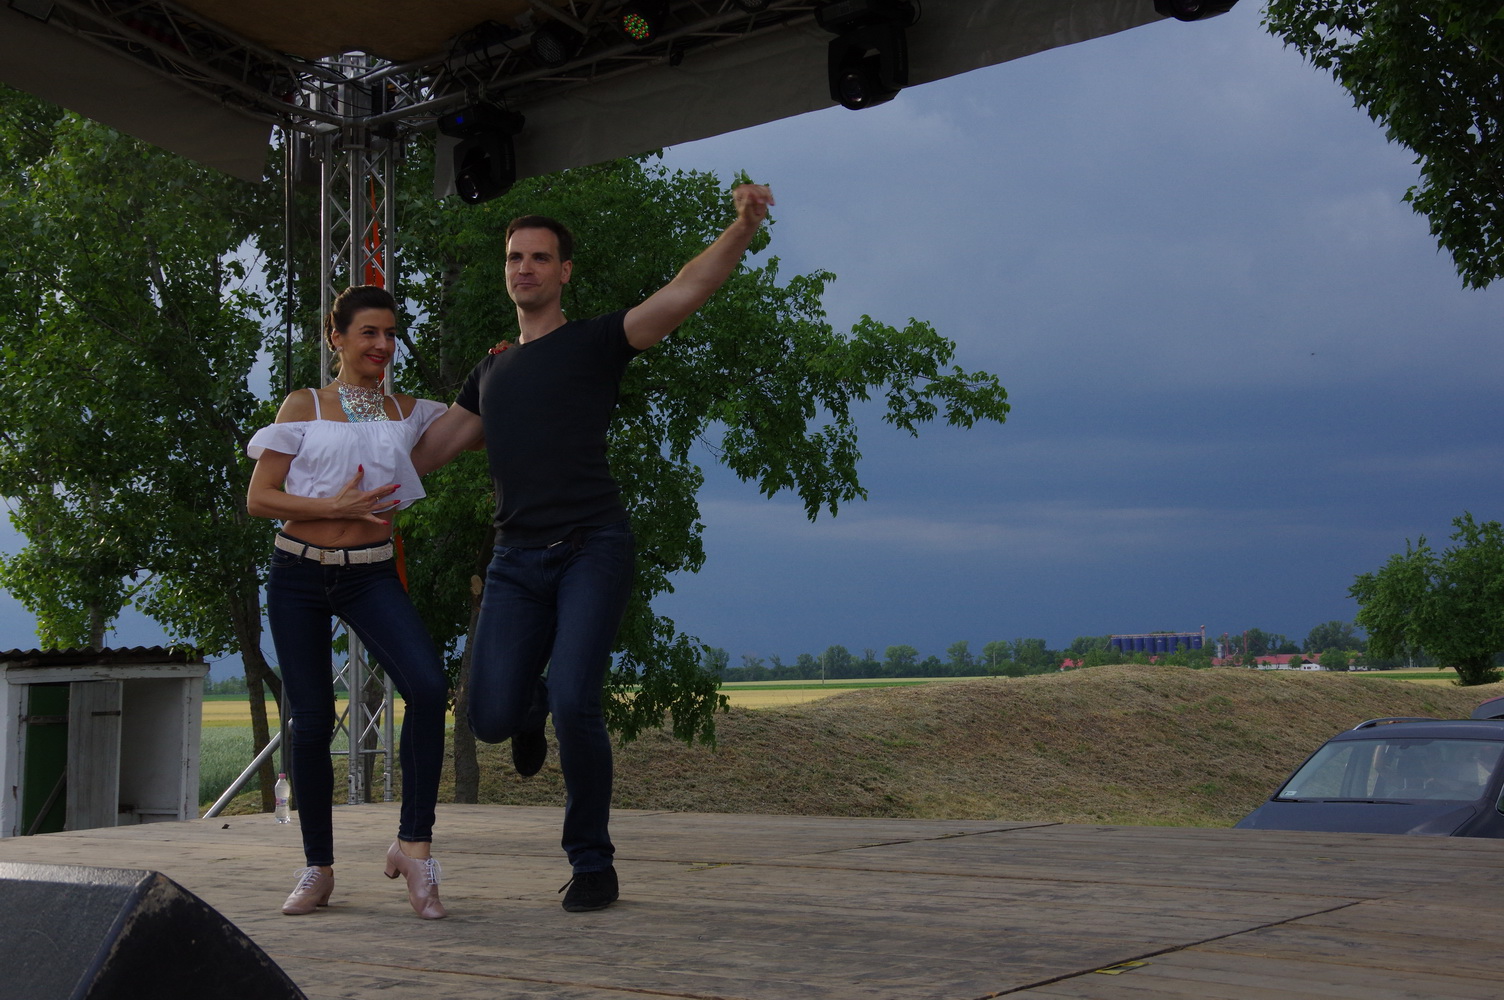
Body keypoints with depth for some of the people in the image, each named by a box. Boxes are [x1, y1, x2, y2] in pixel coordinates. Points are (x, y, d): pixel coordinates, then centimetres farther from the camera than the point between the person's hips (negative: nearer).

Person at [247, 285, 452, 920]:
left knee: (428, 687, -24)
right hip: (299, 576, -1)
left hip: (372, 577, 1)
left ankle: (414, 843, -13)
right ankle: (317, 867, 16)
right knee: (312, 722, 0)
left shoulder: (407, 413, 10)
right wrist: (334, 507, -13)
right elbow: (258, 499, 0)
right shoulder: (303, 407, 4)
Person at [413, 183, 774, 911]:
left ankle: (592, 865, 2)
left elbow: (685, 291, -9)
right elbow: (422, 454, 29)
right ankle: (532, 702, 31)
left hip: (592, 548, -4)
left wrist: (741, 227, -24)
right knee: (490, 717, -10)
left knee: (574, 705, -19)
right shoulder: (490, 374, 24)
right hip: (518, 558, 4)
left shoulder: (597, 342, 7)